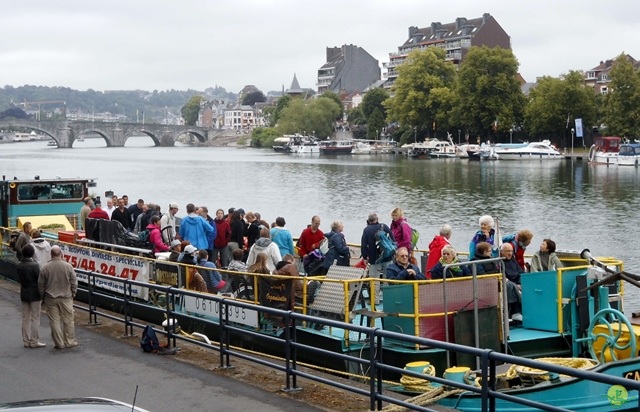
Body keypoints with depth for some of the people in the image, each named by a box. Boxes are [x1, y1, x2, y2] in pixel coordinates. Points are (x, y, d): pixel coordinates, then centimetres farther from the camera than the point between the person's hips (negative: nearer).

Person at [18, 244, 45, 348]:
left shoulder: (19, 265, 1)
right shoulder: (34, 265, -18)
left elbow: (20, 278, 5)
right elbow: (40, 280, -14)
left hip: (24, 294, 6)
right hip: (34, 295, -6)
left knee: (25, 319, 12)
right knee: (35, 318, 2)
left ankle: (26, 341, 17)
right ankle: (34, 341, 4)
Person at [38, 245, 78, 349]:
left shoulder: (45, 268, -7)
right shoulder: (68, 267, -9)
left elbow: (41, 285, 0)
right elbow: (74, 283, -3)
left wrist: (43, 296, 14)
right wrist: (73, 294, 11)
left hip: (50, 298, 0)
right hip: (66, 298, 0)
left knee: (54, 321, 7)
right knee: (68, 320, 10)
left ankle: (59, 343, 9)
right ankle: (69, 341, 16)